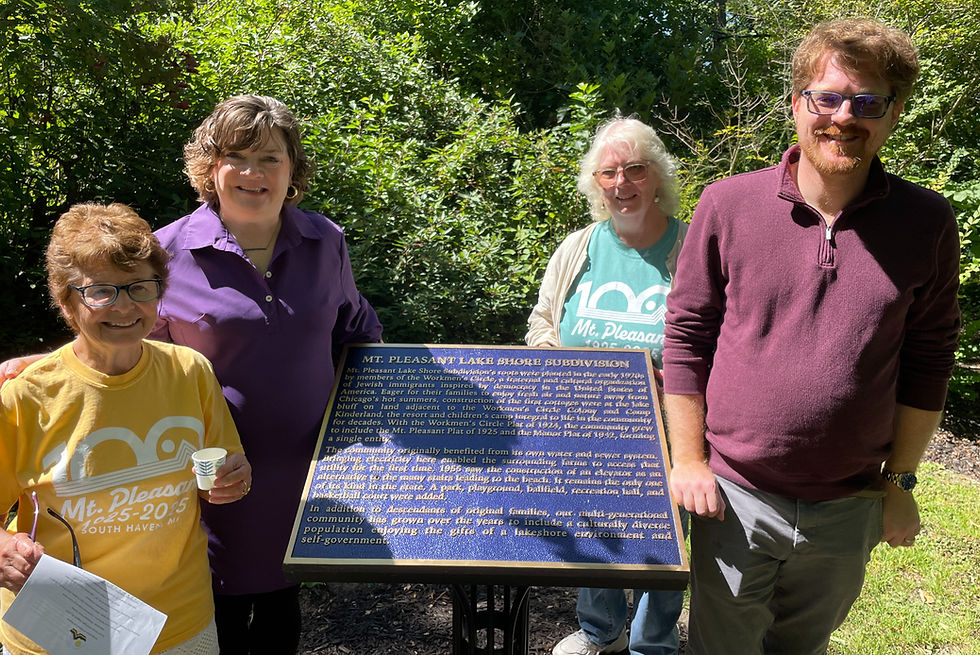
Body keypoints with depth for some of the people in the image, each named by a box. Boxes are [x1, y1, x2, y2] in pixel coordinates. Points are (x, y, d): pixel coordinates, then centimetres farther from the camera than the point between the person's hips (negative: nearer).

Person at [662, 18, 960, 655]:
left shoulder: (927, 222, -4)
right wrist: (689, 460, -4)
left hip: (849, 509, 2)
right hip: (735, 497, -1)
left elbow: (928, 360, 3)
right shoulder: (728, 204, -8)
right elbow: (685, 335, -3)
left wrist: (900, 480, 5)